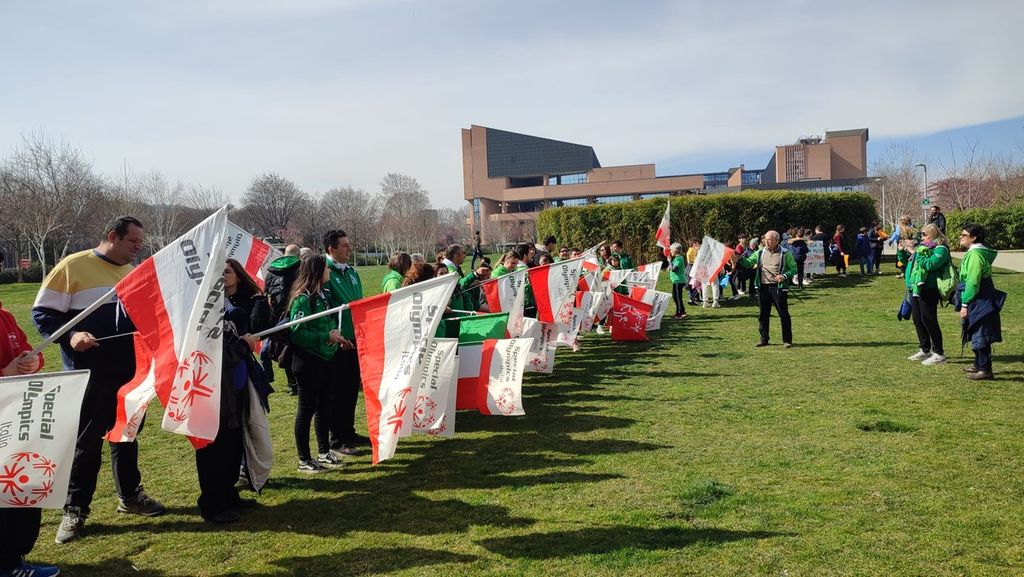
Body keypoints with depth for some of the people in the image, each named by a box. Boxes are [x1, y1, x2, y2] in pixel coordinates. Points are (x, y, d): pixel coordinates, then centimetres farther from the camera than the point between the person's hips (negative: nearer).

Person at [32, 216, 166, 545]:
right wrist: (70, 336, -23)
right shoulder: (73, 266, -7)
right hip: (90, 375, -6)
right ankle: (75, 510, 15)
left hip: (131, 373, 6)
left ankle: (130, 496, 29)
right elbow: (43, 312, -8)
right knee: (87, 440, 2)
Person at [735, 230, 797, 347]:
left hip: (778, 287, -4)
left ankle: (787, 340, 8)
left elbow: (793, 268, 1)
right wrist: (738, 259, -9)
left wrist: (785, 276, -15)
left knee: (783, 314, 0)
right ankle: (764, 339, 20)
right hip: (763, 287, 4)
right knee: (763, 314, 9)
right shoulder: (760, 253, 9)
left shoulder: (785, 254, -2)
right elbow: (749, 263, 9)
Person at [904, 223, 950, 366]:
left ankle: (939, 354, 3)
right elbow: (906, 263, 24)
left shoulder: (940, 249, -8)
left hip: (928, 290, -9)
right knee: (917, 320, 14)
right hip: (917, 289, 9)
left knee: (929, 321, -5)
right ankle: (925, 350, 26)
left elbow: (930, 264, -24)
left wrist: (916, 252, -18)